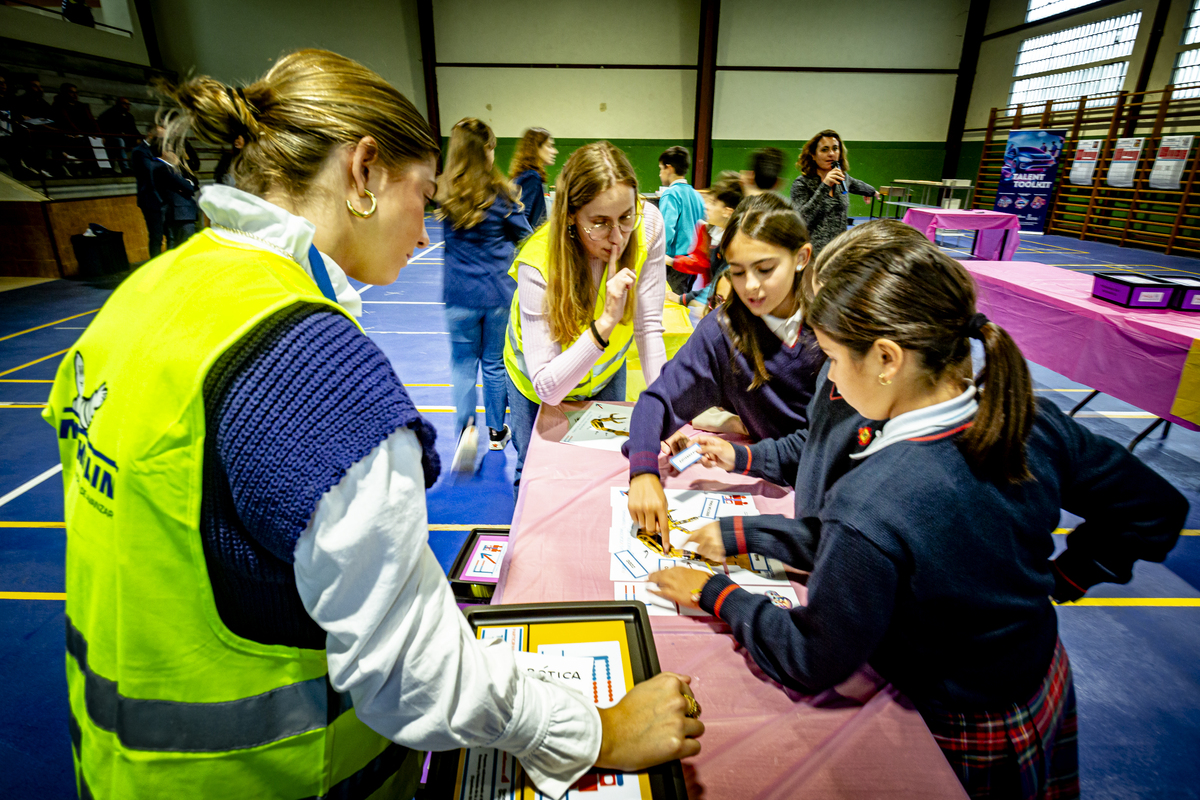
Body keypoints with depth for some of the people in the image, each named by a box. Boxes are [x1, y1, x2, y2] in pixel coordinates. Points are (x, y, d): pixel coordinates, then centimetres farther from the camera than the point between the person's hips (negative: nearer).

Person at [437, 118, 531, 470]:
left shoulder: (445, 194, -4)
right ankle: (497, 432, 27)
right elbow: (524, 235, 3)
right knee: (495, 364, 13)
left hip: (460, 294, 1)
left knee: (463, 364, 11)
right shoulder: (500, 193, -9)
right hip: (498, 292, 0)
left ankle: (466, 426, -11)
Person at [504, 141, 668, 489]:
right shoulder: (538, 264, -36)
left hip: (606, 372, 3)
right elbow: (547, 388, -38)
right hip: (541, 380, -2)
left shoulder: (648, 225, -28)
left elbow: (649, 327, -21)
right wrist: (605, 323, -48)